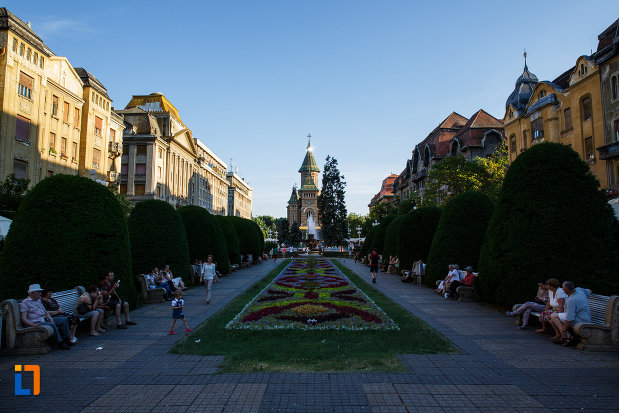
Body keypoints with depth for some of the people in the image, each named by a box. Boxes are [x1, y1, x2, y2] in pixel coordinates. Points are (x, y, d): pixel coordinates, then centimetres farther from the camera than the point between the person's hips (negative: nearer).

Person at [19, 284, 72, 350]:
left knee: (64, 319, -4)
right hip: (36, 323, -8)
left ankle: (66, 339, -6)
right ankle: (60, 343, -24)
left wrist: (51, 319, -1)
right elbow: (23, 319, -14)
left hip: (44, 319, 8)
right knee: (52, 325, -33)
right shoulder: (24, 303, -5)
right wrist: (33, 324, -29)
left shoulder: (38, 300, 21)